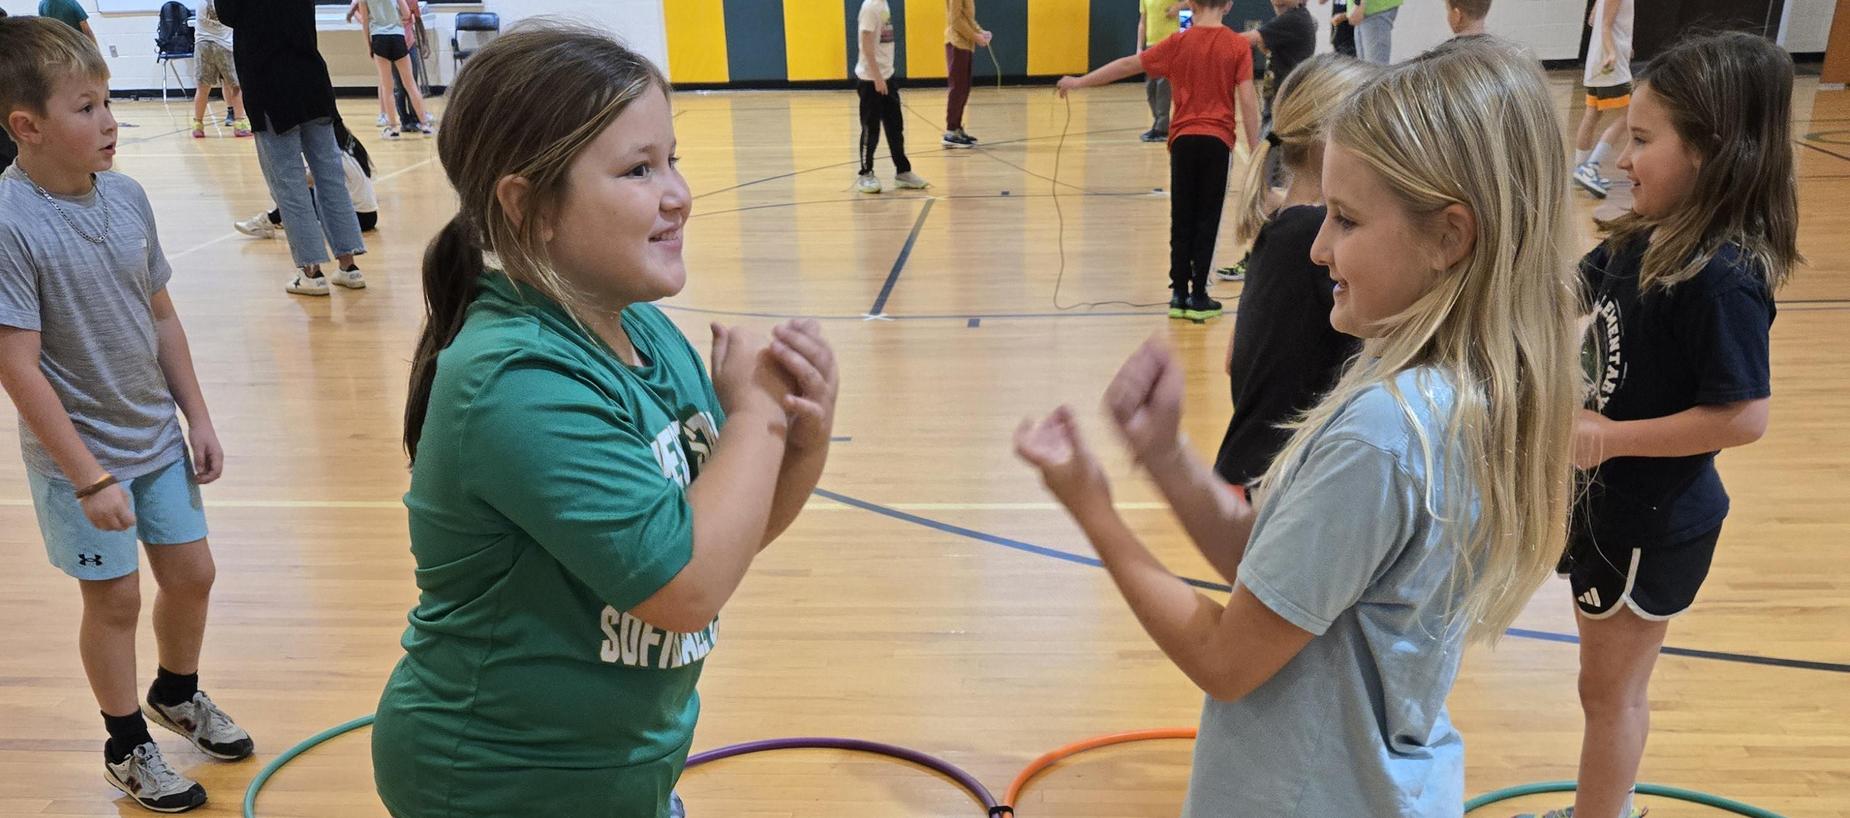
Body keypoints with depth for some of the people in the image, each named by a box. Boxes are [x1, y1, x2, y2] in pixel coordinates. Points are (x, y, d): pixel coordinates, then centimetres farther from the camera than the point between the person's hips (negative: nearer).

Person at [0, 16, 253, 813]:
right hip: (79, 454, -5)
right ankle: (127, 746, 32)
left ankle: (177, 695, 44)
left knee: (191, 573, 16)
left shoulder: (126, 196, -4)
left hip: (158, 437, 5)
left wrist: (197, 417, 7)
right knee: (115, 598, 9)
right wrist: (89, 478, -19)